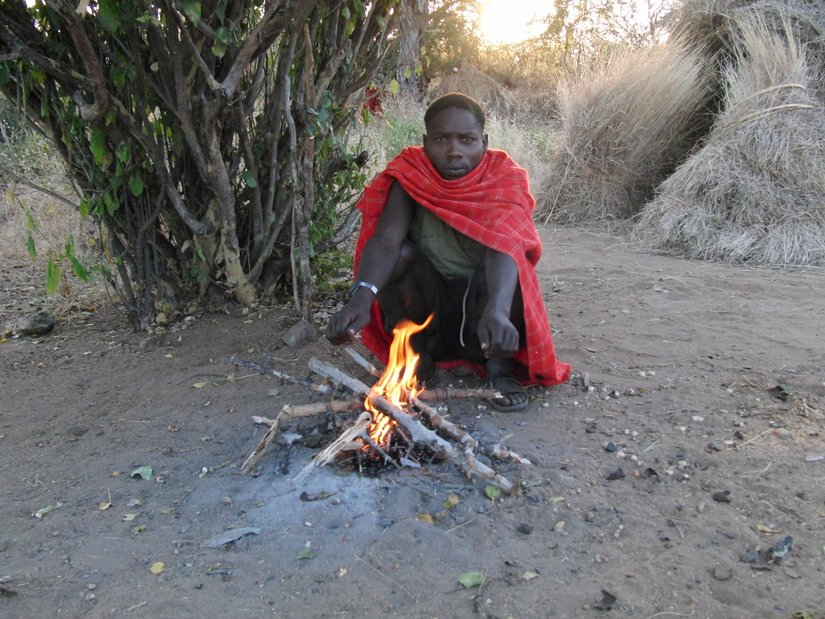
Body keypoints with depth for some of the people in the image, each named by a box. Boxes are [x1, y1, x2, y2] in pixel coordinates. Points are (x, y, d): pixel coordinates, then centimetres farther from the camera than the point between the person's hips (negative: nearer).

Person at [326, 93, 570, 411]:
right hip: (426, 302, 1)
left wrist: (497, 311, -53)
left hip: (483, 299, -1)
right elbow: (387, 238, -27)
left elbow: (503, 247, -33)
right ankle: (417, 357, -4)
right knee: (400, 256, -26)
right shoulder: (410, 176, -12)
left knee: (506, 262, -30)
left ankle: (500, 364, -8)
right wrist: (361, 297, -47)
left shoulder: (504, 178, -15)